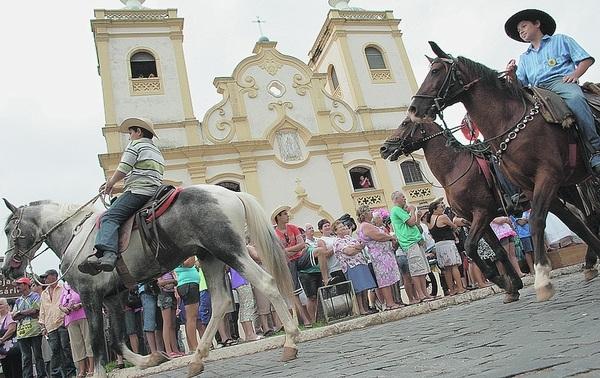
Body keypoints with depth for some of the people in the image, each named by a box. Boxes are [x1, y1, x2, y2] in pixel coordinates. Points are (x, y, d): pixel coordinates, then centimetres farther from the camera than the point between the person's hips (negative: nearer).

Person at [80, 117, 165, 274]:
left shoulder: (135, 145, 5)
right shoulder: (157, 151, 31)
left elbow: (123, 170, -3)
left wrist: (110, 183, 15)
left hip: (138, 190, -9)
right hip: (155, 192, 9)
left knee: (109, 217, -19)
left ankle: (108, 254, -41)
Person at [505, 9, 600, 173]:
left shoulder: (560, 40, 22)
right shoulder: (524, 57, 33)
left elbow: (586, 59, 14)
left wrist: (575, 74, -6)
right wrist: (512, 75, 2)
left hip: (561, 82, -4)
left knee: (575, 98, -39)